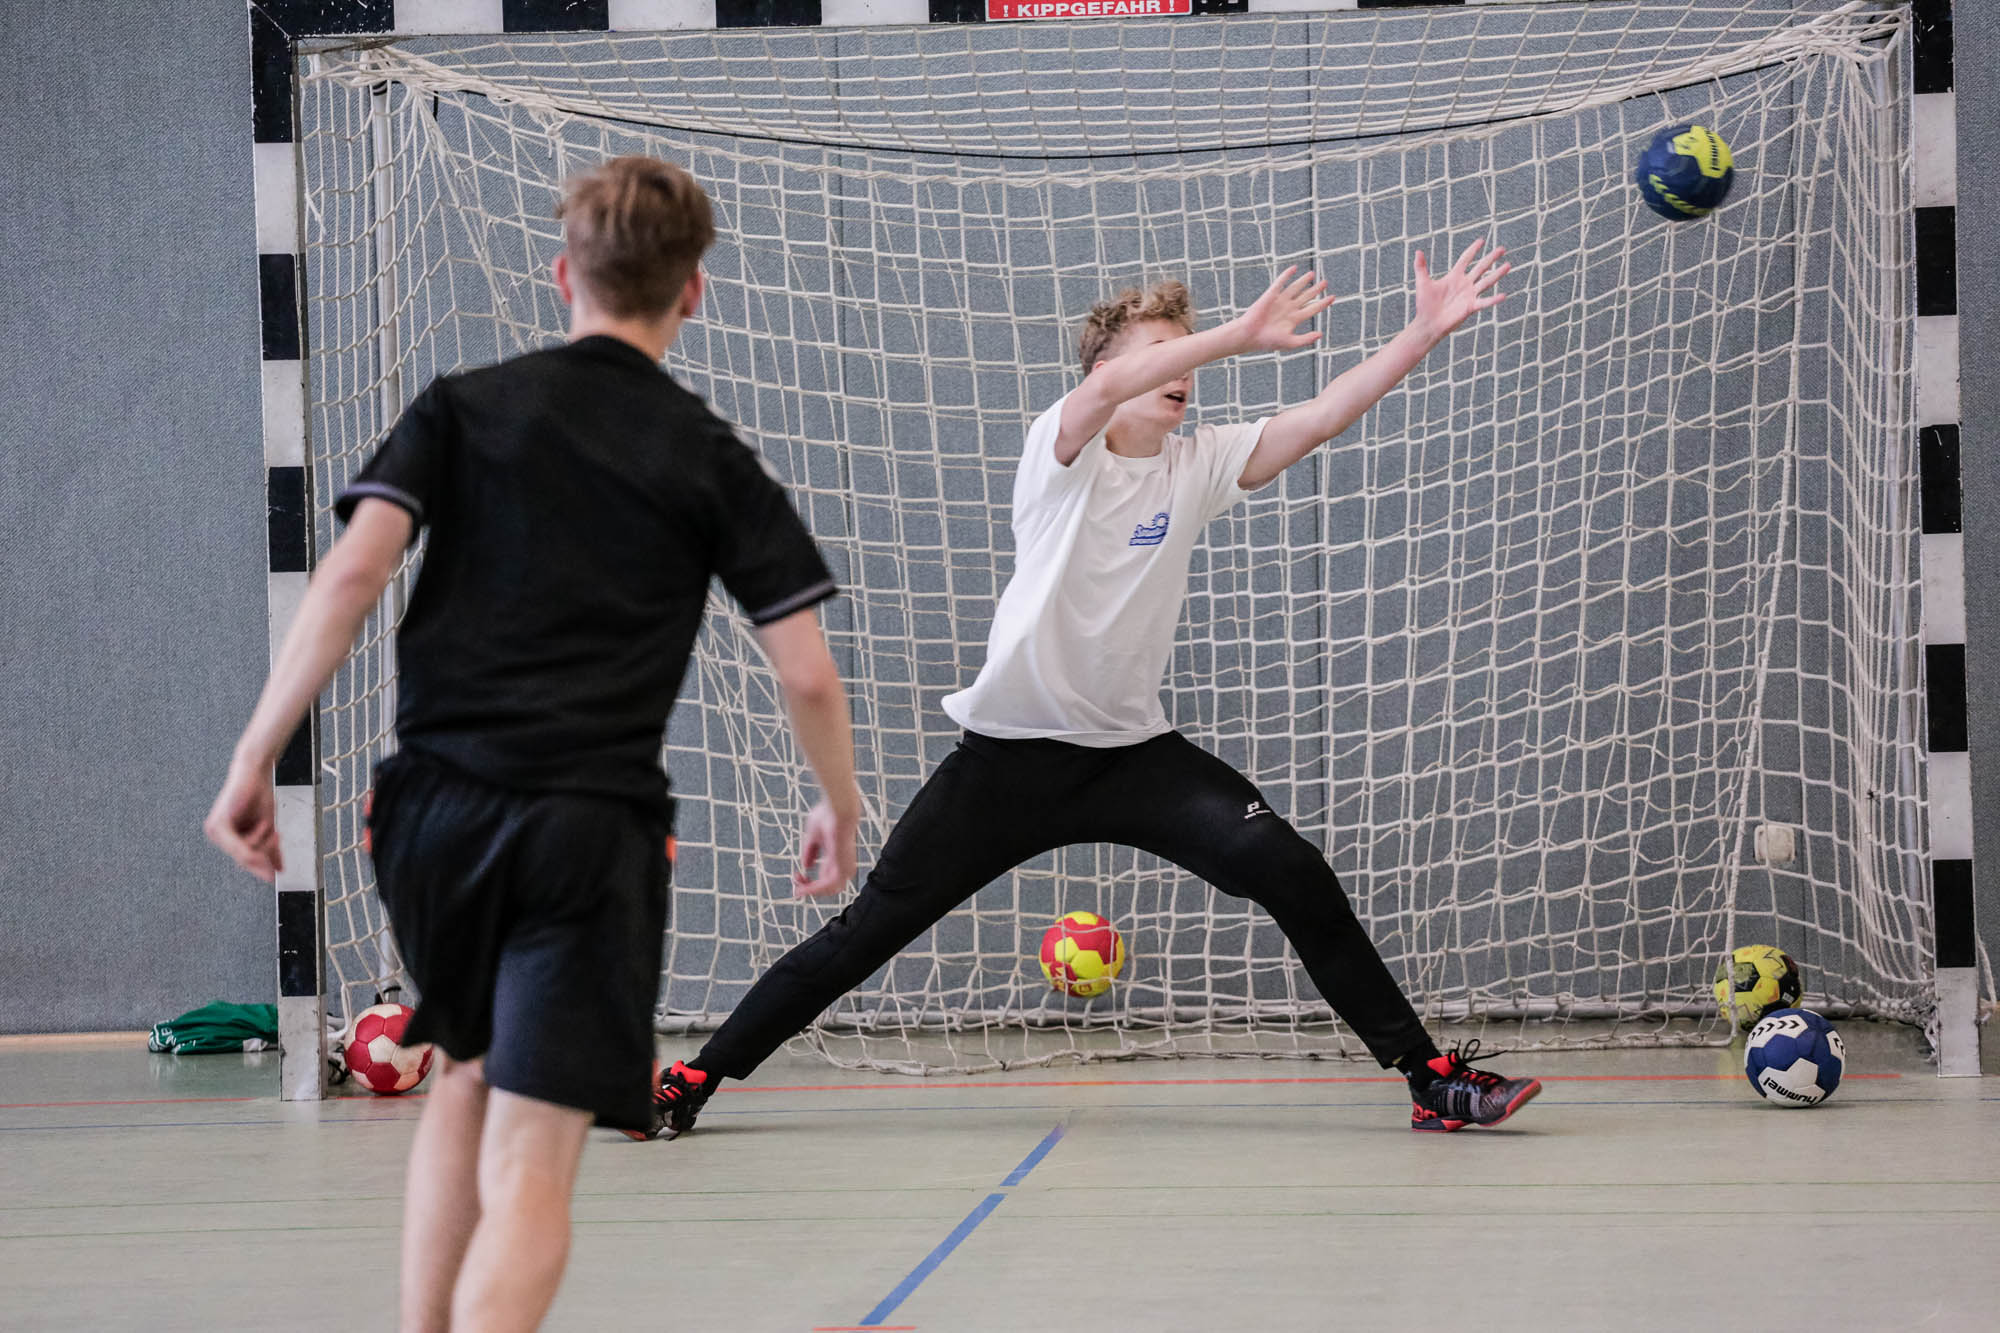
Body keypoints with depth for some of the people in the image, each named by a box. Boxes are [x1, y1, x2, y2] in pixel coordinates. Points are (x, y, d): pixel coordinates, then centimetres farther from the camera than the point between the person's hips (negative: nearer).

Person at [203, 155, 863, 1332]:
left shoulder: (462, 408, 9)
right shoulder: (712, 461, 6)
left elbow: (353, 573, -6)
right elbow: (808, 674, 3)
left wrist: (256, 758, -4)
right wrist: (841, 810, 21)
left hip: (431, 811, 3)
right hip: (592, 825, -3)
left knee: (471, 1076, 27)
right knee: (530, 1161, -7)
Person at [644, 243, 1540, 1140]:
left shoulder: (1197, 465, 3)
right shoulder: (1062, 449, -7)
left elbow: (1318, 419, -6)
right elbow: (1107, 389, -30)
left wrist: (1426, 332, -15)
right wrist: (1239, 335, -37)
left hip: (1134, 752, 3)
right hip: (1011, 752, -3)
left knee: (1292, 873, -16)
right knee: (869, 930, 0)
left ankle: (1429, 1077, -8)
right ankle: (693, 1081, 13)